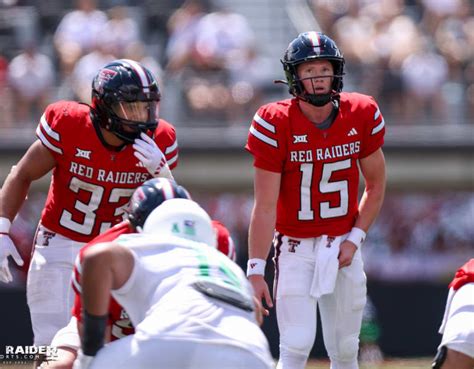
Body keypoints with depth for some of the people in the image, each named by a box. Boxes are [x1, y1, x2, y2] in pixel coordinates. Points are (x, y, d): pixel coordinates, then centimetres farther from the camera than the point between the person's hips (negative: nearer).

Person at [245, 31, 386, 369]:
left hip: (344, 247, 3)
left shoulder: (362, 116, -5)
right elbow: (265, 205, -13)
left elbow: (375, 185, 7)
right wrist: (256, 270, -17)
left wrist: (355, 239, -4)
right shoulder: (276, 125, -14)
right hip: (296, 248, -3)